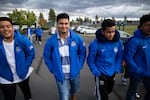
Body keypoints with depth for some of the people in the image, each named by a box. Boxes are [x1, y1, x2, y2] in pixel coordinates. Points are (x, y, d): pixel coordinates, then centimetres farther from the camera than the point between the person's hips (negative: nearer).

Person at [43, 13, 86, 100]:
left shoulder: (77, 38, -12)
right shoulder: (51, 41, -14)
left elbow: (82, 53, 1)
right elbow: (47, 57, -1)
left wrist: (79, 66, -3)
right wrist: (53, 69, -4)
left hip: (75, 73, 2)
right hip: (61, 75, -2)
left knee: (74, 91, 28)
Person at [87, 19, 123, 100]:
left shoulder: (118, 42, -11)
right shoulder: (95, 44, -23)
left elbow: (120, 57, 3)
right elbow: (90, 61, -14)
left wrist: (117, 69, -3)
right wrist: (97, 73, -15)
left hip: (112, 73, 5)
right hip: (101, 74, -5)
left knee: (109, 90, 29)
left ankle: (99, 93, 58)